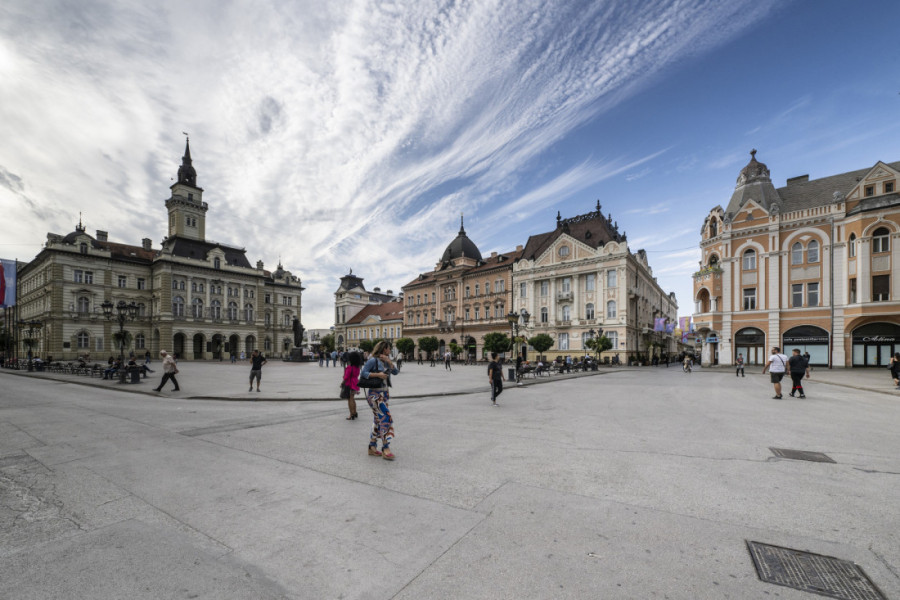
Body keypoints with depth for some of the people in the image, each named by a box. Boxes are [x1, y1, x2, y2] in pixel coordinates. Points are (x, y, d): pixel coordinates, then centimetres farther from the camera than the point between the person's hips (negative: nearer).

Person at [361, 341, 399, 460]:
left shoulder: (386, 361, 12)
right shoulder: (373, 361, -10)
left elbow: (395, 372, 4)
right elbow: (363, 373, -14)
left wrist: (389, 361, -7)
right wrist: (377, 374, -20)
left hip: (385, 394, 9)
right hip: (375, 394, -9)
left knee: (378, 421, 13)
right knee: (386, 419, -16)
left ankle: (372, 448, 23)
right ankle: (386, 449, -12)